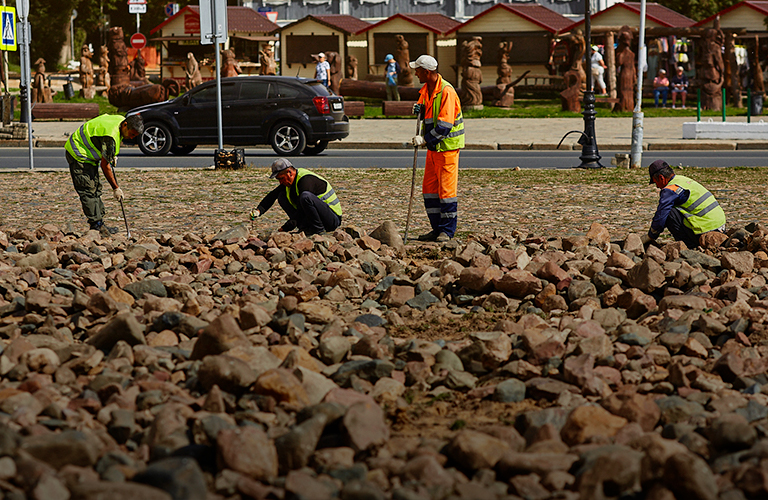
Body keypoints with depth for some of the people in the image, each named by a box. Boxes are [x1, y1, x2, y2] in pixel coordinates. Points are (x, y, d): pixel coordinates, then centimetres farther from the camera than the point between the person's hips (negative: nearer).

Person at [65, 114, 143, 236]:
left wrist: (112, 156, 8)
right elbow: (105, 165, -25)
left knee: (96, 189, 9)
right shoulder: (110, 135, -32)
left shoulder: (122, 120, -3)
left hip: (89, 156, 10)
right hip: (79, 155, -10)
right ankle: (97, 225, -15)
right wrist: (115, 188, -17)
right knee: (88, 191, -13)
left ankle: (99, 224, 11)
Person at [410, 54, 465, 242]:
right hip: (433, 147, 9)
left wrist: (425, 139, -22)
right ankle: (437, 228, 17)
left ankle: (447, 231, 3)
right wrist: (419, 109, -3)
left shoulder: (446, 92, -19)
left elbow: (444, 125, -23)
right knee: (429, 187, 10)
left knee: (446, 188, -4)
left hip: (448, 146, -9)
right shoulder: (426, 90, 9)